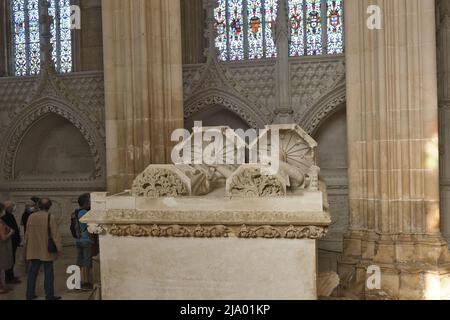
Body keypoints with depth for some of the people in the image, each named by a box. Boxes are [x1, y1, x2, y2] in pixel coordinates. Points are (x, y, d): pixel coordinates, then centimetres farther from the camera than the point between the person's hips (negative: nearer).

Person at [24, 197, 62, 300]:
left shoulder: (31, 217, 2)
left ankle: (30, 294, 20)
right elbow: (55, 234, -13)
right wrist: (59, 248, -6)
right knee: (48, 273, 4)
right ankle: (49, 295, 7)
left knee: (32, 272, 14)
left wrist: (26, 247, 20)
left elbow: (27, 234, 9)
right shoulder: (50, 218, -12)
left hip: (34, 251, 4)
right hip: (47, 251, -4)